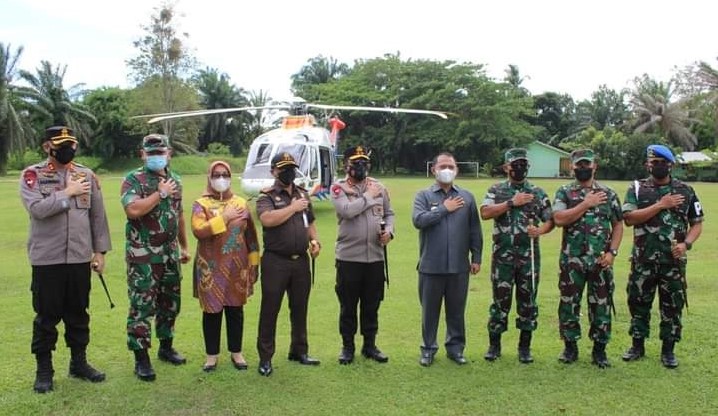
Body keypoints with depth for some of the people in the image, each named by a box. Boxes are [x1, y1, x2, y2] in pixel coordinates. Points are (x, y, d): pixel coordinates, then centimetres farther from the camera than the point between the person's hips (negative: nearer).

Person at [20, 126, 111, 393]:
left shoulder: (87, 175, 7)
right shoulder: (32, 175, -3)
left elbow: (97, 215, 8)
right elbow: (37, 208, -19)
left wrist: (100, 251, 5)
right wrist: (68, 192, -14)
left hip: (80, 258, 3)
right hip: (47, 259, -3)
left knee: (79, 313, 13)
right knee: (46, 315, 6)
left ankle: (79, 363, 27)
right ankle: (44, 369, 18)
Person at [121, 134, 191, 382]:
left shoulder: (175, 180, 12)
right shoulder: (133, 180, -8)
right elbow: (132, 210, -25)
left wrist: (184, 247, 20)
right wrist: (160, 193, -18)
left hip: (170, 255, 6)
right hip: (143, 256, -6)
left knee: (170, 304, 14)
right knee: (142, 307, -2)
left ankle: (166, 347, 30)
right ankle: (141, 359, 6)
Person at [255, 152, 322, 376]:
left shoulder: (303, 194, 13)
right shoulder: (266, 196, -6)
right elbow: (267, 219, -27)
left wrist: (315, 240, 5)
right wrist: (293, 207, -18)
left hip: (301, 260, 6)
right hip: (275, 261, -5)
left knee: (300, 308, 15)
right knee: (270, 309, 2)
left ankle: (299, 351, 29)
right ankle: (265, 357, 12)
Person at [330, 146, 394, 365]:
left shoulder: (379, 187, 9)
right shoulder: (339, 188, -3)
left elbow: (389, 213, 15)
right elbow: (347, 210, -20)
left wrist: (389, 231, -4)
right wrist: (369, 196, -10)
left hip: (376, 256, 3)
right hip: (349, 256, -3)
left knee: (372, 304, 12)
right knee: (348, 305, 7)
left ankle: (370, 345, 26)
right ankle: (347, 346, 21)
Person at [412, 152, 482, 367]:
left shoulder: (467, 197, 7)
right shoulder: (424, 196, 1)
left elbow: (474, 230, 8)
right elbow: (418, 220, -16)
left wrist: (476, 257, 6)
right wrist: (444, 209, -13)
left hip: (459, 266, 2)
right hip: (431, 266, -2)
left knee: (456, 310, 11)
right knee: (430, 310, 8)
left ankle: (456, 347, 25)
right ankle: (428, 348, 21)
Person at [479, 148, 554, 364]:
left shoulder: (538, 193, 8)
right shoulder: (496, 190, 4)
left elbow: (550, 220, 8)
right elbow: (485, 212, -12)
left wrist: (540, 230, -13)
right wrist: (512, 203, -16)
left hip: (529, 256, 1)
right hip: (503, 256, -1)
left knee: (528, 301, 7)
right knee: (500, 300, 5)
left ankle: (525, 346, 19)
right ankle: (494, 345, 17)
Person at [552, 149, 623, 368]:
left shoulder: (608, 193, 8)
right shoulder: (564, 192, 3)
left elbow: (618, 225, 9)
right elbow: (559, 219, -12)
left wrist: (612, 252, -3)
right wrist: (586, 204, -13)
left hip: (601, 260, 1)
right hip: (572, 260, -1)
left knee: (602, 304, 5)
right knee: (569, 303, 5)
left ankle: (599, 349, 17)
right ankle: (570, 347, 19)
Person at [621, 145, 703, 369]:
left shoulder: (685, 191, 5)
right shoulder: (637, 188, 2)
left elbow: (697, 223, 7)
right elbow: (629, 218, -11)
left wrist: (686, 244, -11)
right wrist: (660, 205, -15)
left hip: (674, 260, 0)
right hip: (643, 259, 0)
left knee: (672, 305, 6)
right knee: (639, 302, 8)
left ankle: (668, 350, 18)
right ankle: (638, 345, 23)